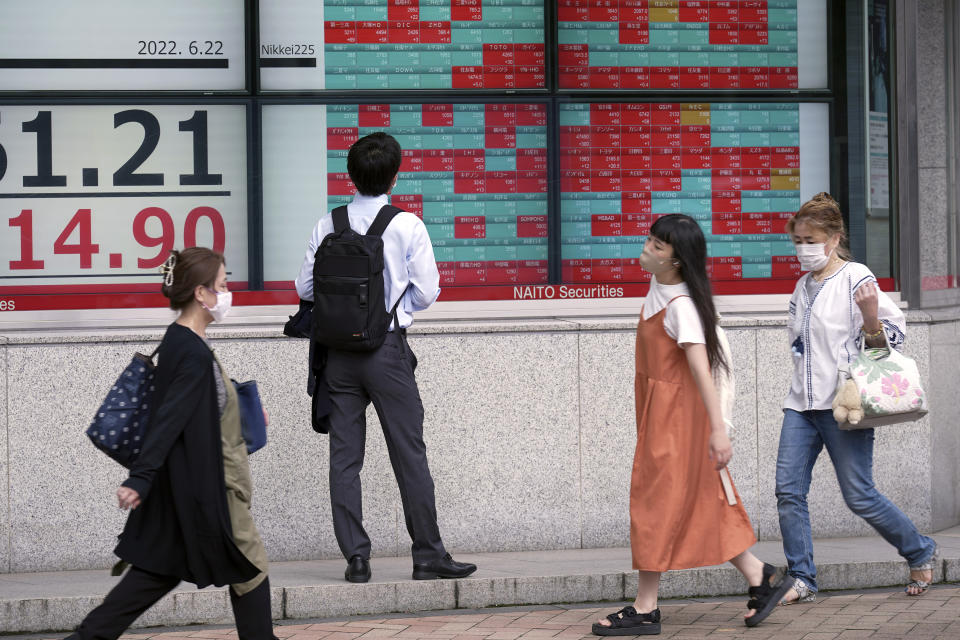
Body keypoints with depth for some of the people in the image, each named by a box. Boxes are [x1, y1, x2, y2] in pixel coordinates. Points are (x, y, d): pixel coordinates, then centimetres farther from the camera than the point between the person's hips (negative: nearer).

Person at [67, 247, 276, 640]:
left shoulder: (177, 342, 8)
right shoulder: (195, 354, -21)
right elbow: (168, 420, -26)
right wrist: (139, 479, -29)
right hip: (205, 487, -10)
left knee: (161, 569, 12)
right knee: (250, 567, 5)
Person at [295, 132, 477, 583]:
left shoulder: (328, 226, 0)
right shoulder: (407, 226, -6)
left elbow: (306, 287, 2)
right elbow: (426, 292, -4)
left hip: (338, 352, 3)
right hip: (388, 349, -3)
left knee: (344, 456, 6)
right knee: (409, 453, 4)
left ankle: (355, 558, 5)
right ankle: (428, 555, 7)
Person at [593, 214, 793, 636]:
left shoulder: (681, 305, -21)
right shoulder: (658, 287, 7)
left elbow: (701, 368, -29)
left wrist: (718, 429, -35)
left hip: (676, 413, -9)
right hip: (659, 409, 9)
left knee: (656, 504, -3)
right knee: (700, 502, 12)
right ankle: (759, 578, 18)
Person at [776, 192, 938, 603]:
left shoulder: (855, 277, -6)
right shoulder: (803, 285, 16)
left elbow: (892, 335, -8)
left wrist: (871, 318, -27)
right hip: (801, 401, 7)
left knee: (859, 496, -4)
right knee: (789, 490, -4)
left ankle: (920, 553, 18)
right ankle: (802, 581, 2)